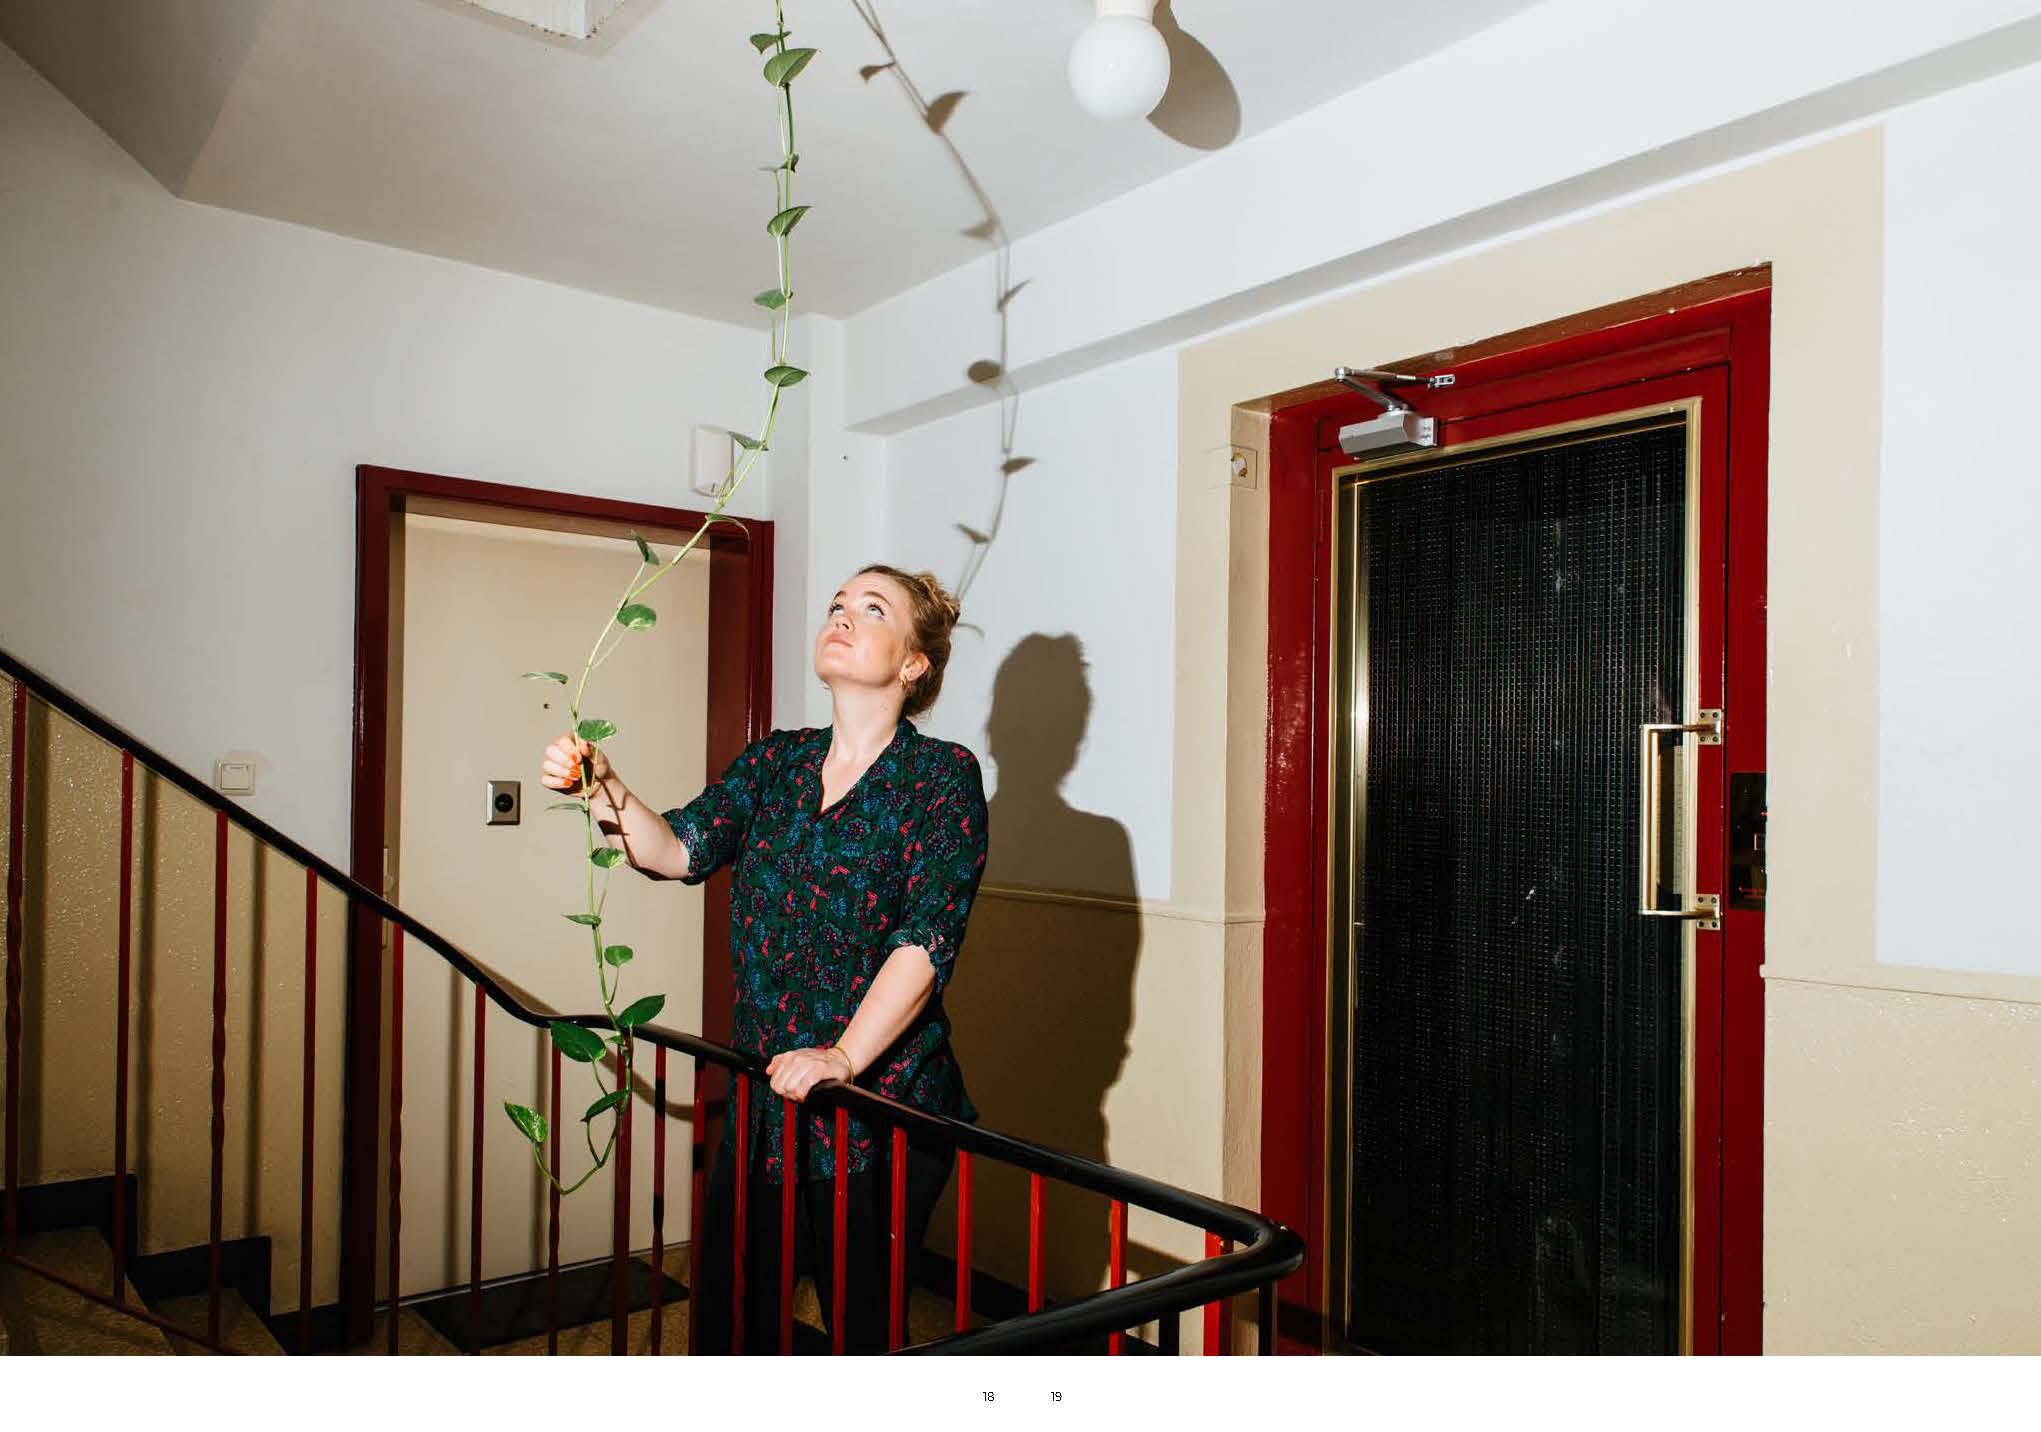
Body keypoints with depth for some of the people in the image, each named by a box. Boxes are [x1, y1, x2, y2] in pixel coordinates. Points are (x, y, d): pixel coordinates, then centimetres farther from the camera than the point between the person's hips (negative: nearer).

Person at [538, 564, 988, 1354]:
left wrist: (843, 1057, -23)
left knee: (861, 1326, 6)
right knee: (725, 1317, 13)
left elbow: (928, 935, -15)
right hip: (765, 1094, 5)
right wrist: (602, 787, -20)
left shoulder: (943, 775, -7)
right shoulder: (775, 761, 10)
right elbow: (680, 850, -3)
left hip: (883, 1109, -5)